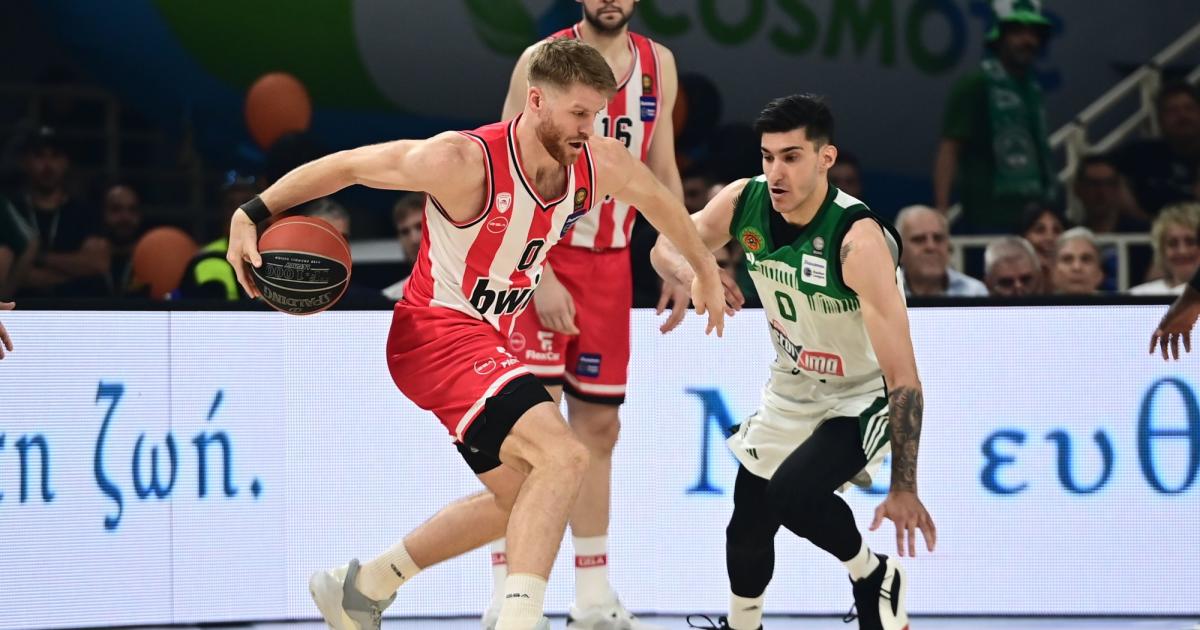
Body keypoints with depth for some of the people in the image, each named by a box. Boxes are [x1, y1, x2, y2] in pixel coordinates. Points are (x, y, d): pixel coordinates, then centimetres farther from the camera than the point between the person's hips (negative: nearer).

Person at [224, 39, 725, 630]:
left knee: (519, 501, 21)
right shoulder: (465, 162, -24)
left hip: (488, 339, 9)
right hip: (436, 334, -9)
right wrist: (254, 213, -19)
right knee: (562, 454, -27)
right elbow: (348, 165, -16)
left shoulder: (600, 164, -7)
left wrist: (704, 269, 30)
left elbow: (660, 201, 16)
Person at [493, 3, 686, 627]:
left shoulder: (658, 65, 7)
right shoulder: (544, 60, -10)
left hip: (610, 264, 6)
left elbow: (662, 172, 16)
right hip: (537, 259, -6)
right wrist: (540, 276, -19)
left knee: (598, 425, 10)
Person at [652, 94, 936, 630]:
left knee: (793, 494, -27)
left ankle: (874, 577, 1)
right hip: (792, 386, 6)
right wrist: (692, 273, -25)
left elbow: (902, 376, -34)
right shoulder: (743, 203, -16)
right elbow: (667, 247, 2)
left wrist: (904, 488, -37)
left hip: (863, 394, -6)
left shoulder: (857, 239, -34)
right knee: (748, 523, 11)